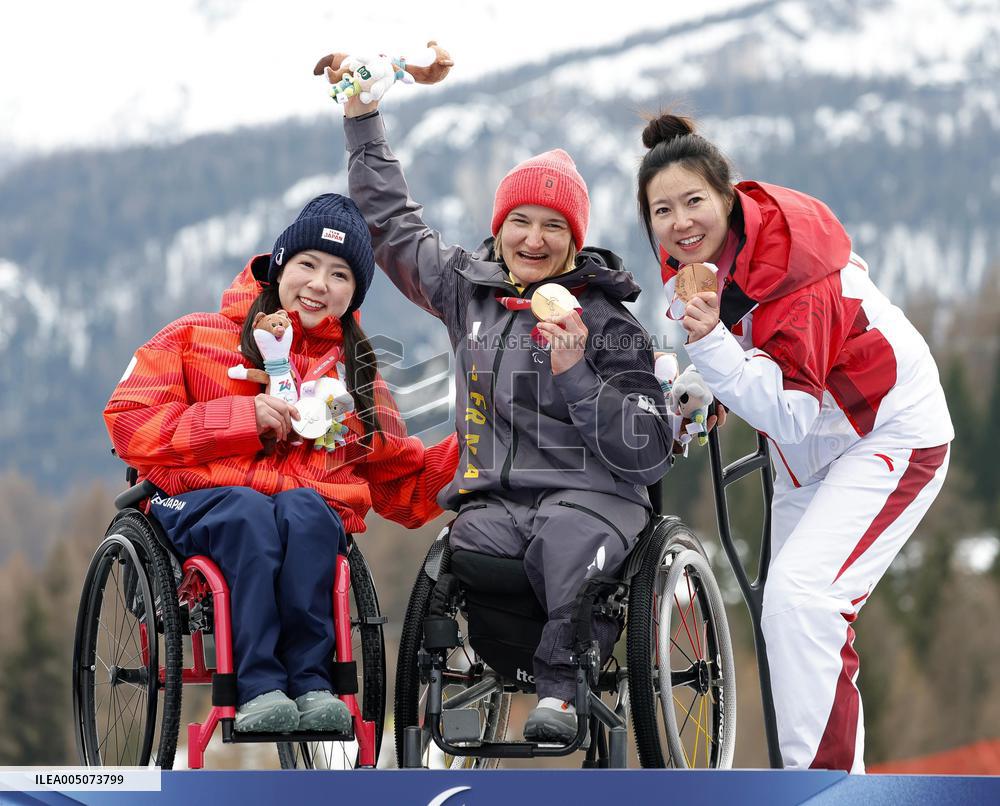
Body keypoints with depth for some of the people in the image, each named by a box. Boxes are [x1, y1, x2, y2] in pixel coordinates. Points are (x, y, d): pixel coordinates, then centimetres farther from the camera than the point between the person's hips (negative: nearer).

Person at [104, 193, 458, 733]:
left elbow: (400, 486, 21)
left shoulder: (355, 372, 26)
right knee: (250, 512, -37)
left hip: (314, 510, 2)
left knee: (301, 509, -35)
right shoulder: (199, 338, 16)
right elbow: (129, 423, 2)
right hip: (202, 502, -2)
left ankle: (311, 684, -41)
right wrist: (243, 416, -6)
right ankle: (259, 689, -44)